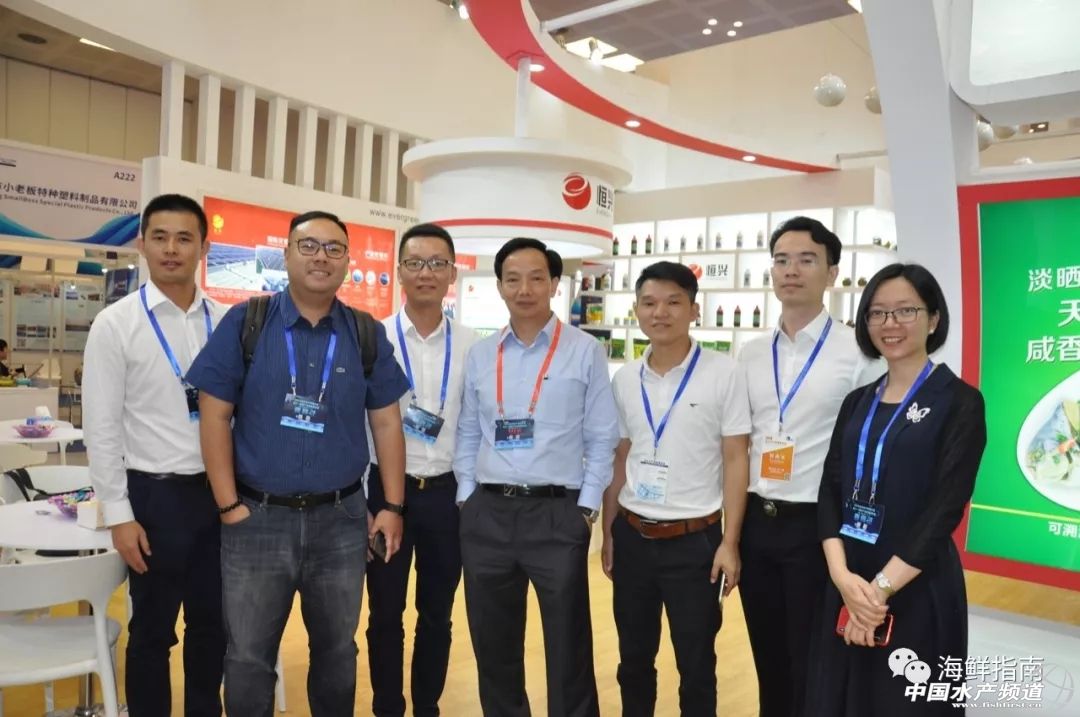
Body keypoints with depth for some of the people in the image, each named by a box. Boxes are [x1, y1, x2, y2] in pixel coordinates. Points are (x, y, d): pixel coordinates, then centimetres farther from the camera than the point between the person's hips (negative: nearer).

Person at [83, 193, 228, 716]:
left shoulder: (225, 321, 1)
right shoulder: (115, 324, -7)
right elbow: (102, 429, -6)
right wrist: (119, 516, -8)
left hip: (221, 491, 3)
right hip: (157, 495, -3)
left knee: (212, 622, 17)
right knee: (152, 630, 13)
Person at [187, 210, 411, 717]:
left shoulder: (368, 335, 2)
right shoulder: (244, 323, -4)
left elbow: (386, 424, 4)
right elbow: (215, 417, -4)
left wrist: (393, 507, 0)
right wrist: (229, 505, -8)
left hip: (341, 519, 2)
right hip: (258, 517, -1)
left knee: (336, 650, 18)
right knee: (248, 656, 13)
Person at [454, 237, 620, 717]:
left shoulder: (584, 352, -2)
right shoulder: (480, 355, 8)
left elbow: (602, 438, -1)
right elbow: (467, 434, 12)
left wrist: (587, 507, -6)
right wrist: (466, 497, 5)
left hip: (557, 513, -3)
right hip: (486, 514, 4)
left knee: (568, 649, 7)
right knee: (493, 646, 17)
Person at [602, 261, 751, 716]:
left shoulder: (722, 374, -8)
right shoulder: (625, 379, 4)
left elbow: (735, 461, -7)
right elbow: (619, 460, 10)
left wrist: (729, 543, -10)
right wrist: (608, 534, 10)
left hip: (694, 540, -3)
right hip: (632, 536, 4)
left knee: (696, 665, 11)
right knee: (634, 660, 17)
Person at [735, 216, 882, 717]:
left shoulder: (859, 352, -9)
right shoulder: (751, 354, 7)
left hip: (817, 525, -4)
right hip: (755, 521, 5)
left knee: (811, 664, 10)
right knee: (768, 657, 19)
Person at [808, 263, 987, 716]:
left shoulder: (960, 403, -7)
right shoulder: (857, 402, 8)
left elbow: (945, 509, -14)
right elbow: (830, 490, 1)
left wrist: (881, 588, -17)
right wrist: (843, 576, -14)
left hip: (918, 591, -4)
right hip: (847, 584, 5)